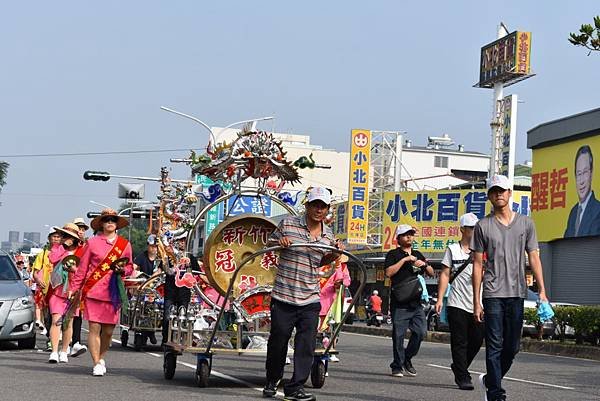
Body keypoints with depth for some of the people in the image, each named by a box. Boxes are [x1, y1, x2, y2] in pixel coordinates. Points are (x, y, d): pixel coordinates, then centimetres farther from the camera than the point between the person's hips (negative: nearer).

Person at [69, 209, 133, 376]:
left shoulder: (125, 244, 10)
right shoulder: (93, 242, 3)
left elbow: (130, 267, 19)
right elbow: (82, 268, 7)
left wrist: (122, 270, -4)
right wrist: (74, 288, 6)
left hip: (113, 292, 2)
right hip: (93, 291, -2)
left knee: (108, 330, 5)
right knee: (94, 328, -6)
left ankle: (101, 358, 27)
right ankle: (97, 364, -1)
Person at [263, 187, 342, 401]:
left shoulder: (328, 235, 10)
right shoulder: (288, 224, -3)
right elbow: (270, 244, 10)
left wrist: (335, 254, 5)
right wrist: (279, 242, -12)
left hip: (310, 300, 3)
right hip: (283, 297, -3)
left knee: (306, 346, -3)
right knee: (277, 342, 7)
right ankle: (271, 382, 27)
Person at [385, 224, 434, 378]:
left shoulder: (418, 254, 21)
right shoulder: (393, 254, 4)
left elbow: (431, 273, 22)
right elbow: (389, 272, -12)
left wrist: (424, 264, 2)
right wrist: (404, 259, -13)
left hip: (416, 301, 5)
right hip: (400, 303, -5)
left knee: (420, 332, -3)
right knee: (398, 335, -3)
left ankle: (407, 359, 16)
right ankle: (397, 366, 4)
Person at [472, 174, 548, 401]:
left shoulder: (525, 223, 10)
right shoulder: (483, 226, 4)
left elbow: (534, 258, 9)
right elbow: (477, 265, 3)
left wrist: (542, 291, -1)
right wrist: (476, 301, -2)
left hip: (517, 294, 3)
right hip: (493, 294, -3)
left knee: (512, 347, 8)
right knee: (495, 346, -6)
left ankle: (490, 380, 30)